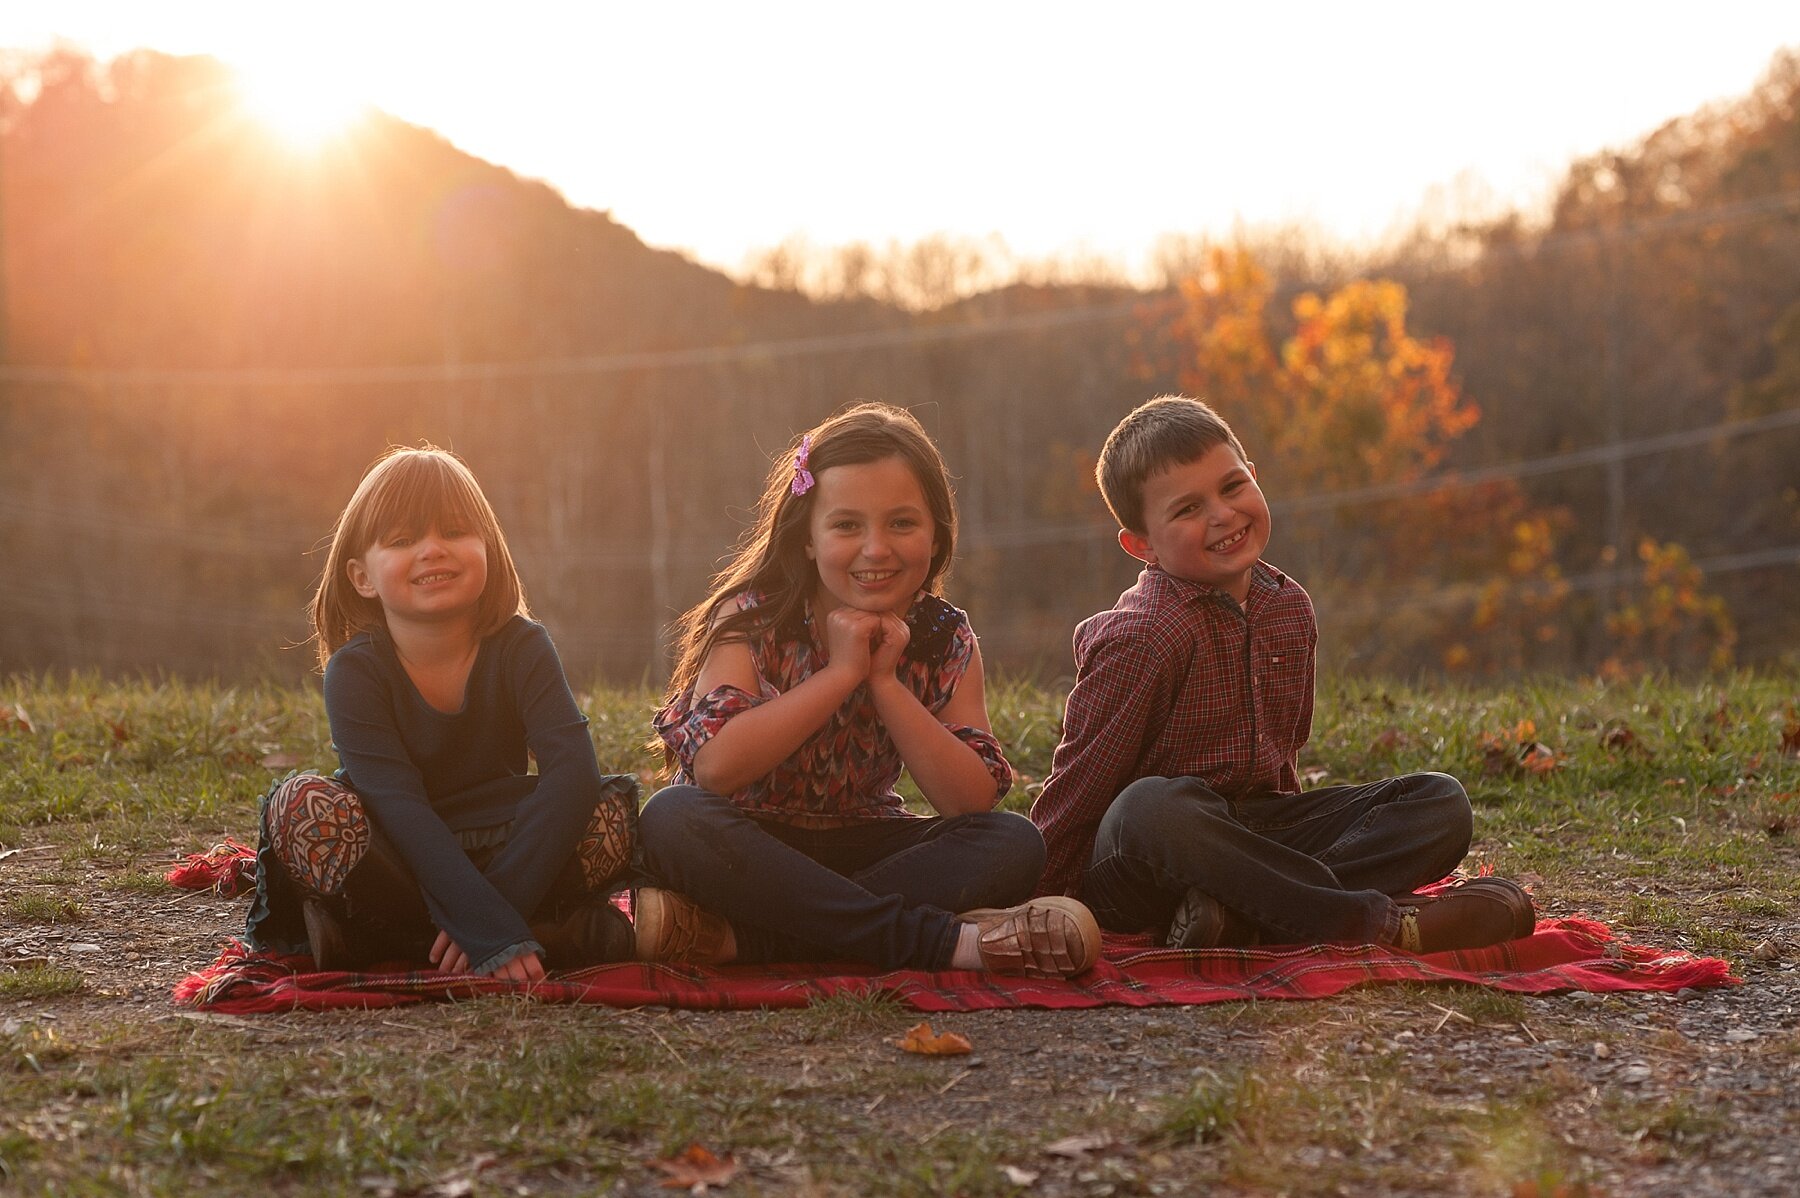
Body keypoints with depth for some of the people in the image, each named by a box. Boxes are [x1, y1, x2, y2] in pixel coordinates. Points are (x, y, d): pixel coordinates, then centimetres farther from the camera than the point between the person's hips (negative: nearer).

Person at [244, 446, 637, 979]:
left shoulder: (520, 647, -11)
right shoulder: (355, 670, -15)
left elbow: (573, 770, -25)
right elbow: (400, 810, -27)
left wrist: (494, 909, -37)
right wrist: (493, 931, -40)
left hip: (498, 850, 1)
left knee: (614, 804, -23)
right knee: (301, 806, -30)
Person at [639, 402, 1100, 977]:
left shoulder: (945, 641, -3)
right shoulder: (753, 619, -12)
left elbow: (974, 802, -13)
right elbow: (715, 765, -28)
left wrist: (885, 681, -20)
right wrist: (840, 672, -24)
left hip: (861, 846, 3)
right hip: (749, 850, -3)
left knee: (1013, 844, -22)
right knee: (673, 818, -35)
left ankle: (738, 936, -34)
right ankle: (934, 939, -37)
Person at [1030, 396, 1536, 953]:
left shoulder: (1289, 607, 8)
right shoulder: (1144, 638, -15)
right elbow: (1083, 779, -13)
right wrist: (1038, 902, -13)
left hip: (1260, 827, 8)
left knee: (1442, 803, -5)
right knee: (1151, 807, -42)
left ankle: (1242, 916, -28)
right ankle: (1384, 923, -36)